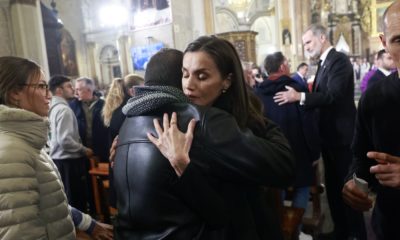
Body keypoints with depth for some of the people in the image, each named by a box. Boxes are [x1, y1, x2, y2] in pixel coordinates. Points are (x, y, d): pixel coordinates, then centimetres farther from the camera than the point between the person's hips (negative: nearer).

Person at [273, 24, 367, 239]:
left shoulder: (339, 60, -15)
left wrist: (300, 97, -35)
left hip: (342, 135, -9)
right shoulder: (324, 64, 13)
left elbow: (334, 95, -28)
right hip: (329, 135, 9)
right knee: (332, 186, 17)